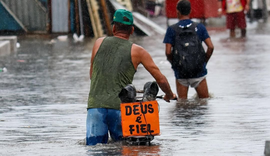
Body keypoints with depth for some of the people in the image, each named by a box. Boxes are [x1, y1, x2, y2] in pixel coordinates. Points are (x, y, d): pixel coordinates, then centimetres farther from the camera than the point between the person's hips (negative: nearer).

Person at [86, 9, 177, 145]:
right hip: (120, 107, -1)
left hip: (95, 104, 1)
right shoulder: (137, 51, 7)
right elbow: (161, 79, 11)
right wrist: (169, 95, 31)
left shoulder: (99, 43, 13)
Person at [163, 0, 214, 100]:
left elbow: (168, 52, -8)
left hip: (180, 72, 0)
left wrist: (174, 63, 10)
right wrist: (204, 61, 9)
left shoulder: (171, 30, -3)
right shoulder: (199, 27, 0)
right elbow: (210, 47, -5)